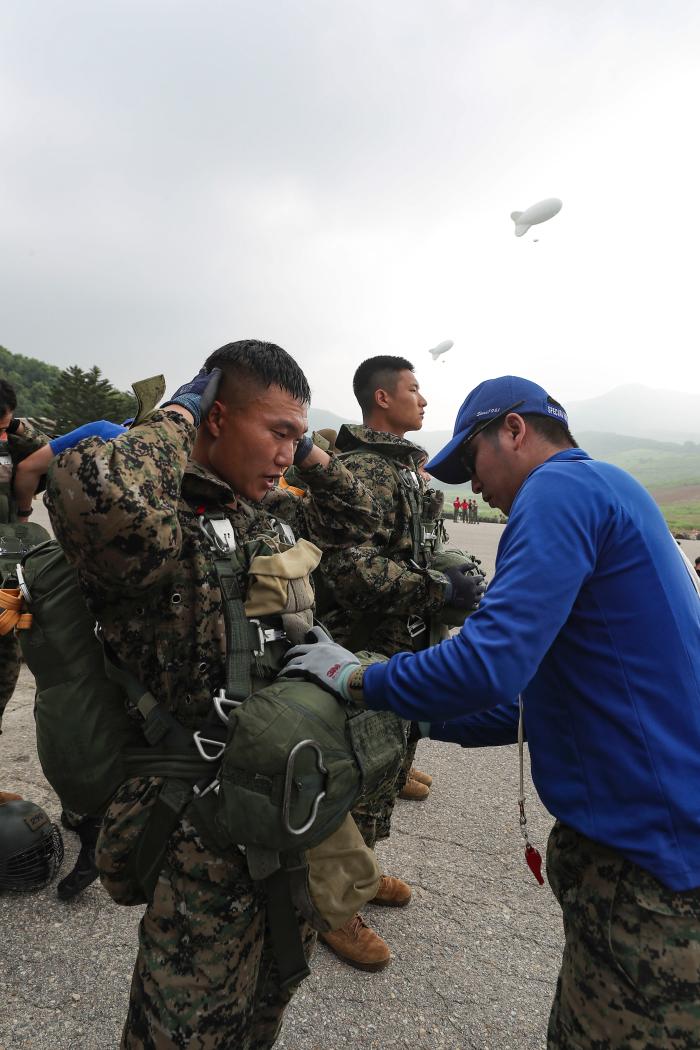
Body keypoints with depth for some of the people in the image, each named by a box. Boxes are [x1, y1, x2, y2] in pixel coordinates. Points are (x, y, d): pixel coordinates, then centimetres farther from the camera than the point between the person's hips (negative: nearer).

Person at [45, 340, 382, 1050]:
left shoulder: (269, 510, 5)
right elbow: (94, 494, -44)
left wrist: (305, 448, 5)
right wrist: (176, 419, -25)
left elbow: (354, 518, 19)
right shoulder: (151, 517, -20)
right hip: (208, 838, -7)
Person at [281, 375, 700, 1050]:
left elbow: (489, 664, -27)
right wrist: (425, 719, 13)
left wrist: (355, 680, -11)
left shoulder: (560, 487, -16)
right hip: (644, 835, 9)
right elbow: (547, 700, 18)